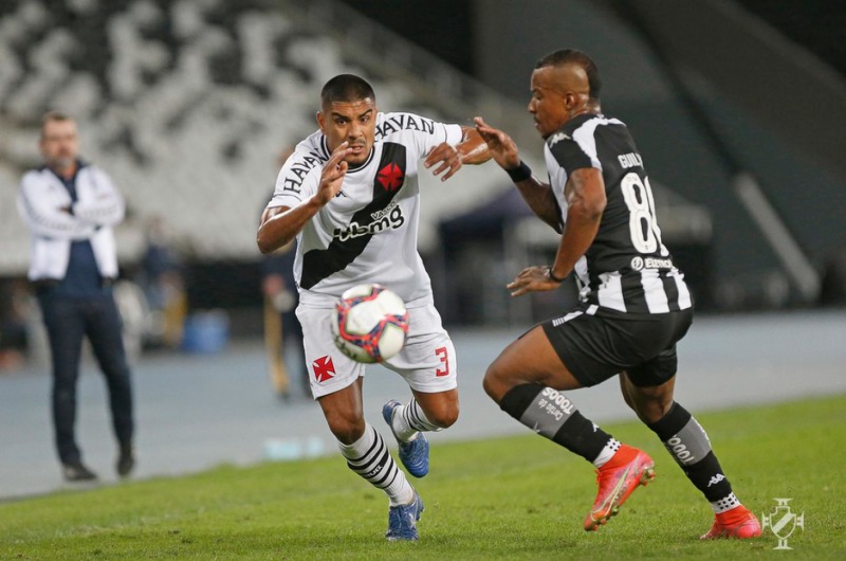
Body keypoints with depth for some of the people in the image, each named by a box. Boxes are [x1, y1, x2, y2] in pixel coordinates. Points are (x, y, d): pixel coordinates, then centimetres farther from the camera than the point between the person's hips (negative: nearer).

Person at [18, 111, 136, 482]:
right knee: (65, 378, -5)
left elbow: (114, 209, -6)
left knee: (117, 370, -2)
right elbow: (49, 221, -14)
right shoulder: (34, 184, 5)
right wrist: (92, 217, -4)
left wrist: (72, 212, -12)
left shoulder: (94, 178, 15)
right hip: (59, 294, -3)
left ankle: (125, 442, 17)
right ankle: (70, 459, -1)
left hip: (99, 291, 3)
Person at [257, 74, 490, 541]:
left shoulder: (403, 133, -19)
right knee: (345, 424, -11)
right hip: (330, 298, -2)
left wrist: (459, 152, -31)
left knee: (443, 413, -2)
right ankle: (402, 500, 19)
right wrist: (318, 201, -60)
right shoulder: (305, 167, -28)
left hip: (403, 291, 2)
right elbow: (266, 240, -43)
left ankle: (403, 424, 37)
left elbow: (481, 141, -6)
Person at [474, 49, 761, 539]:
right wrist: (514, 167, 22)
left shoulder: (569, 140, -8)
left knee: (503, 378, -8)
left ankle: (615, 460, -13)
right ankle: (734, 516, 37)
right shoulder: (615, 133, 20)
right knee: (654, 406, 35)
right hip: (672, 301, 10)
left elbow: (588, 204, -29)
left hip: (623, 309, -10)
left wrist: (557, 273, -16)